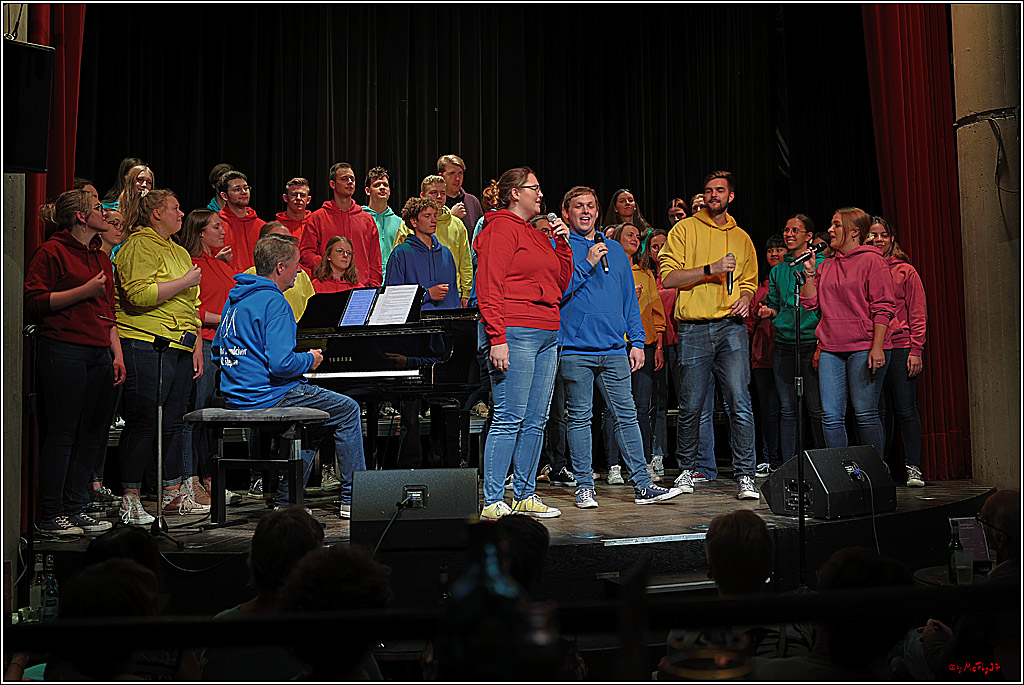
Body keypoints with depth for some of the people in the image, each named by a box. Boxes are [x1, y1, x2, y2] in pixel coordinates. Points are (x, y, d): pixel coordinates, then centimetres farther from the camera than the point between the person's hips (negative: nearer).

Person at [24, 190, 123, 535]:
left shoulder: (101, 257, 20)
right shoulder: (52, 251, -3)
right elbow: (33, 302, -11)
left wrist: (117, 354, 13)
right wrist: (85, 291, -15)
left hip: (99, 354, 8)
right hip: (63, 353, -7)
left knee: (93, 434, 6)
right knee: (62, 433, -4)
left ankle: (75, 508, 16)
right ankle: (50, 515, 4)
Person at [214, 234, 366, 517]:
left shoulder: (236, 298, 12)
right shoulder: (274, 302, -17)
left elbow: (218, 348, 22)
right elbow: (281, 364, -26)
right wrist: (310, 360, -5)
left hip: (235, 397, 10)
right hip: (267, 396, -10)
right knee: (348, 409, 4)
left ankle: (286, 499, 22)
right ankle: (352, 498, 6)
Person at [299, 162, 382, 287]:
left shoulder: (367, 219, 17)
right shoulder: (317, 218, 9)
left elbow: (375, 261, 15)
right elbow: (306, 253, 3)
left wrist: (374, 289, 4)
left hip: (363, 287, 2)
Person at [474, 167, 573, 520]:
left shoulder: (537, 235, 22)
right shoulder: (500, 229, -4)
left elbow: (560, 284, 24)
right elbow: (489, 288, -12)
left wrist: (562, 244, 13)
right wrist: (498, 338, -19)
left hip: (547, 336, 9)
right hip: (515, 332, -9)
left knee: (536, 420, 9)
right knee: (509, 419, -9)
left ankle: (524, 495, 18)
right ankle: (493, 502, -4)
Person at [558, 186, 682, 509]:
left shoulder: (615, 250, 18)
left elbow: (629, 298, 19)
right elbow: (554, 291, -7)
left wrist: (637, 341, 11)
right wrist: (586, 264, -12)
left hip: (614, 349, 4)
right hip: (575, 347, -4)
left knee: (627, 415, 2)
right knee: (579, 417, 1)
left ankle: (642, 485, 6)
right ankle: (584, 486, 9)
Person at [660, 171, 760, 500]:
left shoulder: (742, 238, 18)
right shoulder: (685, 229, 7)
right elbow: (668, 276, -3)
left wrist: (745, 299, 4)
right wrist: (710, 269, -12)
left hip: (731, 326, 2)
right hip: (693, 328, -2)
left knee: (739, 402, -10)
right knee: (690, 407, 3)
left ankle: (745, 476, -6)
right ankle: (687, 470, 22)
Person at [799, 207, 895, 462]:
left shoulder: (872, 260, -1)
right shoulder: (827, 266, 18)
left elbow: (883, 307, -8)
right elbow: (809, 302, 16)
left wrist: (877, 347, -16)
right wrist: (810, 273, 5)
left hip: (864, 348, -6)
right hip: (831, 350, 6)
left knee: (865, 414, -7)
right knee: (831, 416, 1)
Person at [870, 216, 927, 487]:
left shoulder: (905, 271, 7)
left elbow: (918, 313, 3)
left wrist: (916, 350, -6)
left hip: (900, 348, -2)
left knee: (906, 411, -2)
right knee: (878, 411, 4)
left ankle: (913, 468, 3)